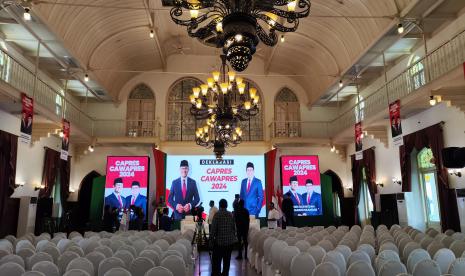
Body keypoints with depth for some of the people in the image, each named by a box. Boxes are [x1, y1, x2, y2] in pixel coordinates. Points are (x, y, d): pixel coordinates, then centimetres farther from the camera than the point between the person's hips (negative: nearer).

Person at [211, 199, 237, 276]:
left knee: (216, 260, 4)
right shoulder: (231, 215, 1)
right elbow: (234, 228, 7)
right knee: (227, 260, 14)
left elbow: (213, 228, -11)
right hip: (230, 241, 4)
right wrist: (233, 236, 18)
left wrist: (211, 239, -1)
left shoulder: (217, 214, -11)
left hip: (219, 241, -4)